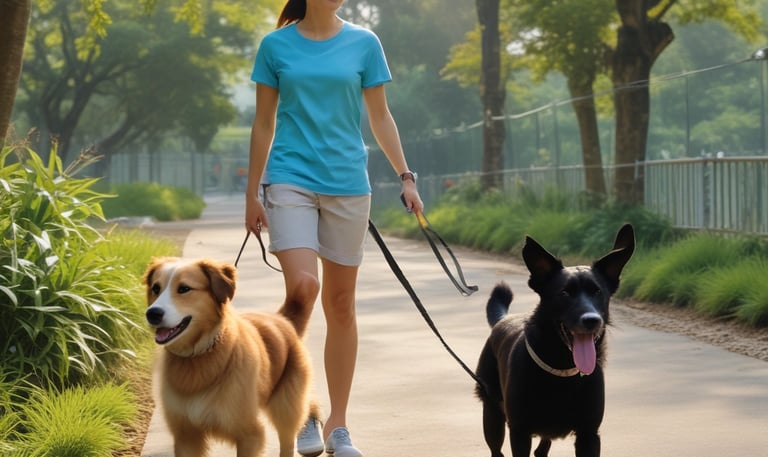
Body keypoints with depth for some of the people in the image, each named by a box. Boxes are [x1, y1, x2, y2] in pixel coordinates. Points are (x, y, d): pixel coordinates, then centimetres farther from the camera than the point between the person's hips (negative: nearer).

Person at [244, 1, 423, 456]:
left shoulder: (364, 43, 5)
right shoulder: (276, 45, 3)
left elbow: (380, 117, 10)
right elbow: (264, 123, 8)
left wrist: (405, 176, 4)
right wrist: (252, 193, 8)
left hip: (348, 183, 2)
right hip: (291, 179, -2)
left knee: (341, 303, 5)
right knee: (302, 287, -21)